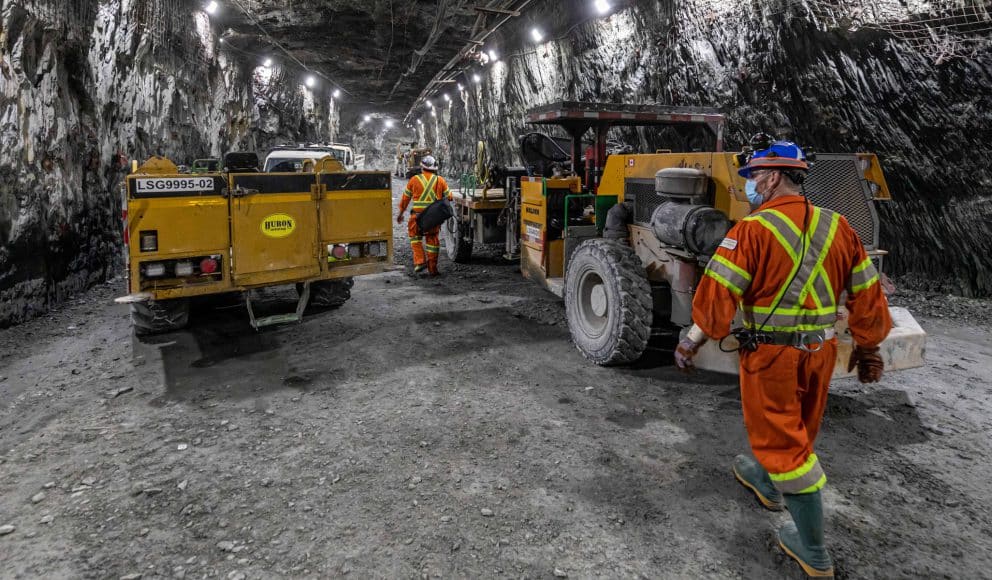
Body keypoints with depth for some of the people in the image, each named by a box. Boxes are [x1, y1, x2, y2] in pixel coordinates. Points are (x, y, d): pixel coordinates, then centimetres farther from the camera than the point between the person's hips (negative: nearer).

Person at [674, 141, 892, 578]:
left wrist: (692, 341, -10)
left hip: (772, 353, -7)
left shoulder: (754, 229, -17)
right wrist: (868, 347, 18)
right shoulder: (837, 227, 2)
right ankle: (767, 483, 52)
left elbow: (718, 292, -20)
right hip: (820, 351, 7)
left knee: (783, 440, 5)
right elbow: (867, 294, 8)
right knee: (796, 426, 25)